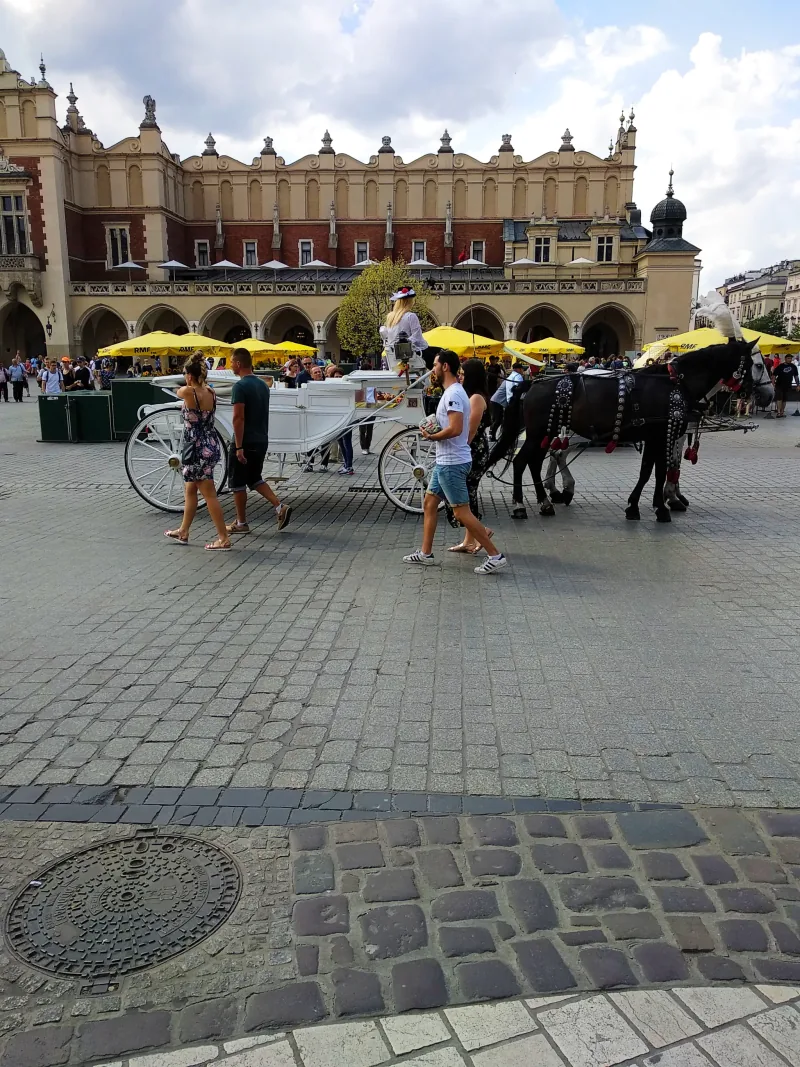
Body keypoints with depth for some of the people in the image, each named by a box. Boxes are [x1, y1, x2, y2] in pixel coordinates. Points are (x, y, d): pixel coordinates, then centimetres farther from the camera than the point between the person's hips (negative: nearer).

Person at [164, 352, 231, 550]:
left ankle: (224, 539, 2)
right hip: (210, 446, 9)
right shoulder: (211, 393, 2)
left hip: (197, 449, -9)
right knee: (190, 490, 21)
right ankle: (183, 532, 34)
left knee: (209, 495, -3)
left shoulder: (188, 392, -16)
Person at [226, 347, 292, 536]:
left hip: (246, 442, -8)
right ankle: (280, 507, 6)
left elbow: (238, 417, -21)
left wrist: (239, 446, -21)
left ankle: (241, 523, 14)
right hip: (261, 440, 8)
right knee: (255, 478, 21)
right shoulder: (263, 384, 9)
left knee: (237, 482, 6)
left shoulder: (240, 386, -16)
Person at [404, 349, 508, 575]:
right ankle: (425, 554, 23)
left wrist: (431, 436, -14)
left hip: (452, 463, -11)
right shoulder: (451, 391, 14)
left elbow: (455, 429, -28)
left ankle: (495, 556, -2)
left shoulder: (453, 393, -18)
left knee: (461, 513, -7)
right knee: (429, 503, 15)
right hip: (445, 461, 11)